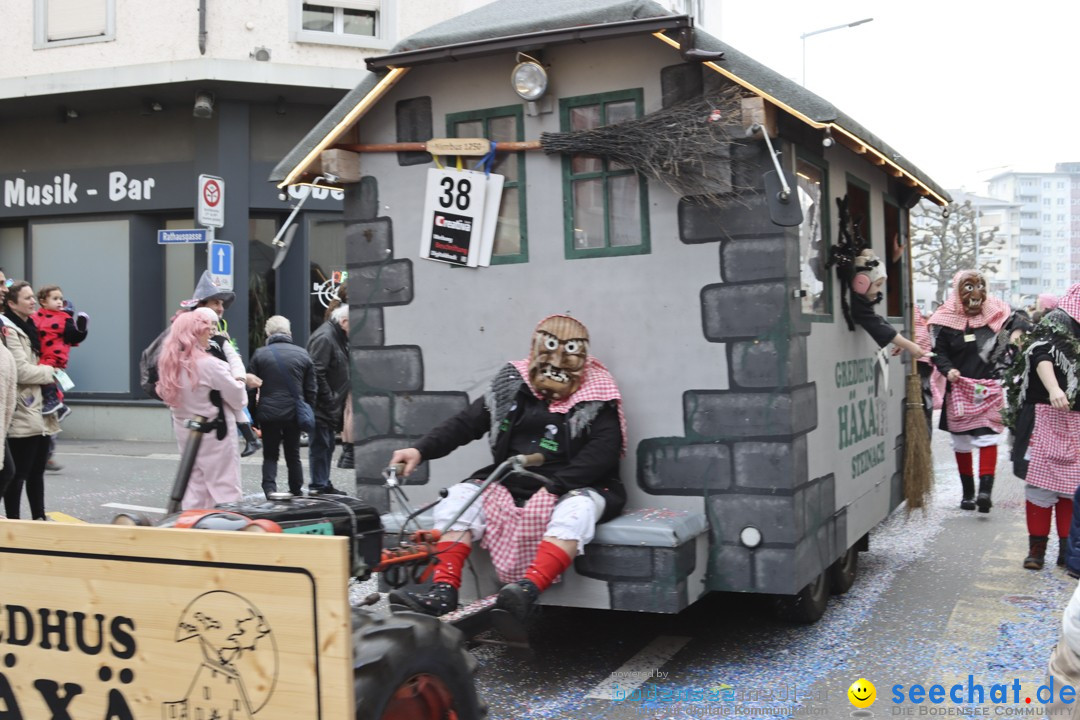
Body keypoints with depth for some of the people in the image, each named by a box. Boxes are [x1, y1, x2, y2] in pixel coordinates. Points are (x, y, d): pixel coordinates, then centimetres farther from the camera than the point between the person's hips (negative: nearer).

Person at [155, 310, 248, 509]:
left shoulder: (169, 363, 1)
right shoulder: (208, 364, -21)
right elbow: (237, 397, -14)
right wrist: (240, 383, 8)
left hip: (184, 431, 7)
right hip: (214, 435, -7)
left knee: (194, 487, 17)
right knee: (223, 486, 0)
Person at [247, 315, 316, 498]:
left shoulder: (260, 354, -2)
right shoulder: (303, 354, 3)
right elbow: (311, 389, 5)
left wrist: (252, 415, 7)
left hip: (268, 412, -1)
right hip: (294, 413, 1)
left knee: (270, 455, 8)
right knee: (293, 454, 15)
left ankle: (270, 489, -9)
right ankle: (296, 492, 20)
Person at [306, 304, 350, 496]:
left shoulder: (338, 337, 14)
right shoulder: (324, 338, -18)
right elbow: (317, 373, -24)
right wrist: (329, 400, -20)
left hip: (331, 407, 10)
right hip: (322, 406, -10)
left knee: (327, 445, 15)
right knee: (320, 445, -4)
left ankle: (324, 484, 24)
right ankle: (318, 486, 2)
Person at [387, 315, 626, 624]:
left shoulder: (596, 396, -4)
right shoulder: (513, 385, 7)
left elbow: (603, 450, -16)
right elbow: (466, 422, 3)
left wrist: (554, 487, -27)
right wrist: (421, 450, -13)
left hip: (571, 487, -4)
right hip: (511, 484, 4)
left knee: (577, 509, -36)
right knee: (460, 497, -14)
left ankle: (528, 589, -51)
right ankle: (444, 591, -23)